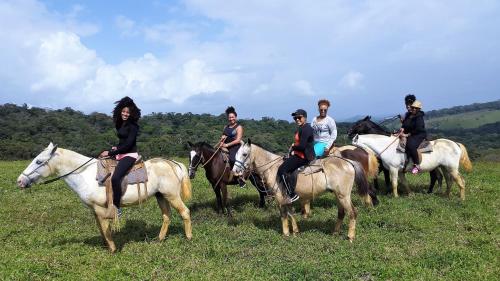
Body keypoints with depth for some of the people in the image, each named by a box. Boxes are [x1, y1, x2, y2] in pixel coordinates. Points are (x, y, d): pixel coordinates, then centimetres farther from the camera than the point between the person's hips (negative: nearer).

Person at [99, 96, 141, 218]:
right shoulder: (120, 124, 13)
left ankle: (116, 207, -20)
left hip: (130, 155, -10)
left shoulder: (132, 126, -12)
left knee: (115, 177, -30)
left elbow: (128, 144, -19)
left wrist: (110, 153, -18)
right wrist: (116, 148, 4)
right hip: (120, 154, 10)